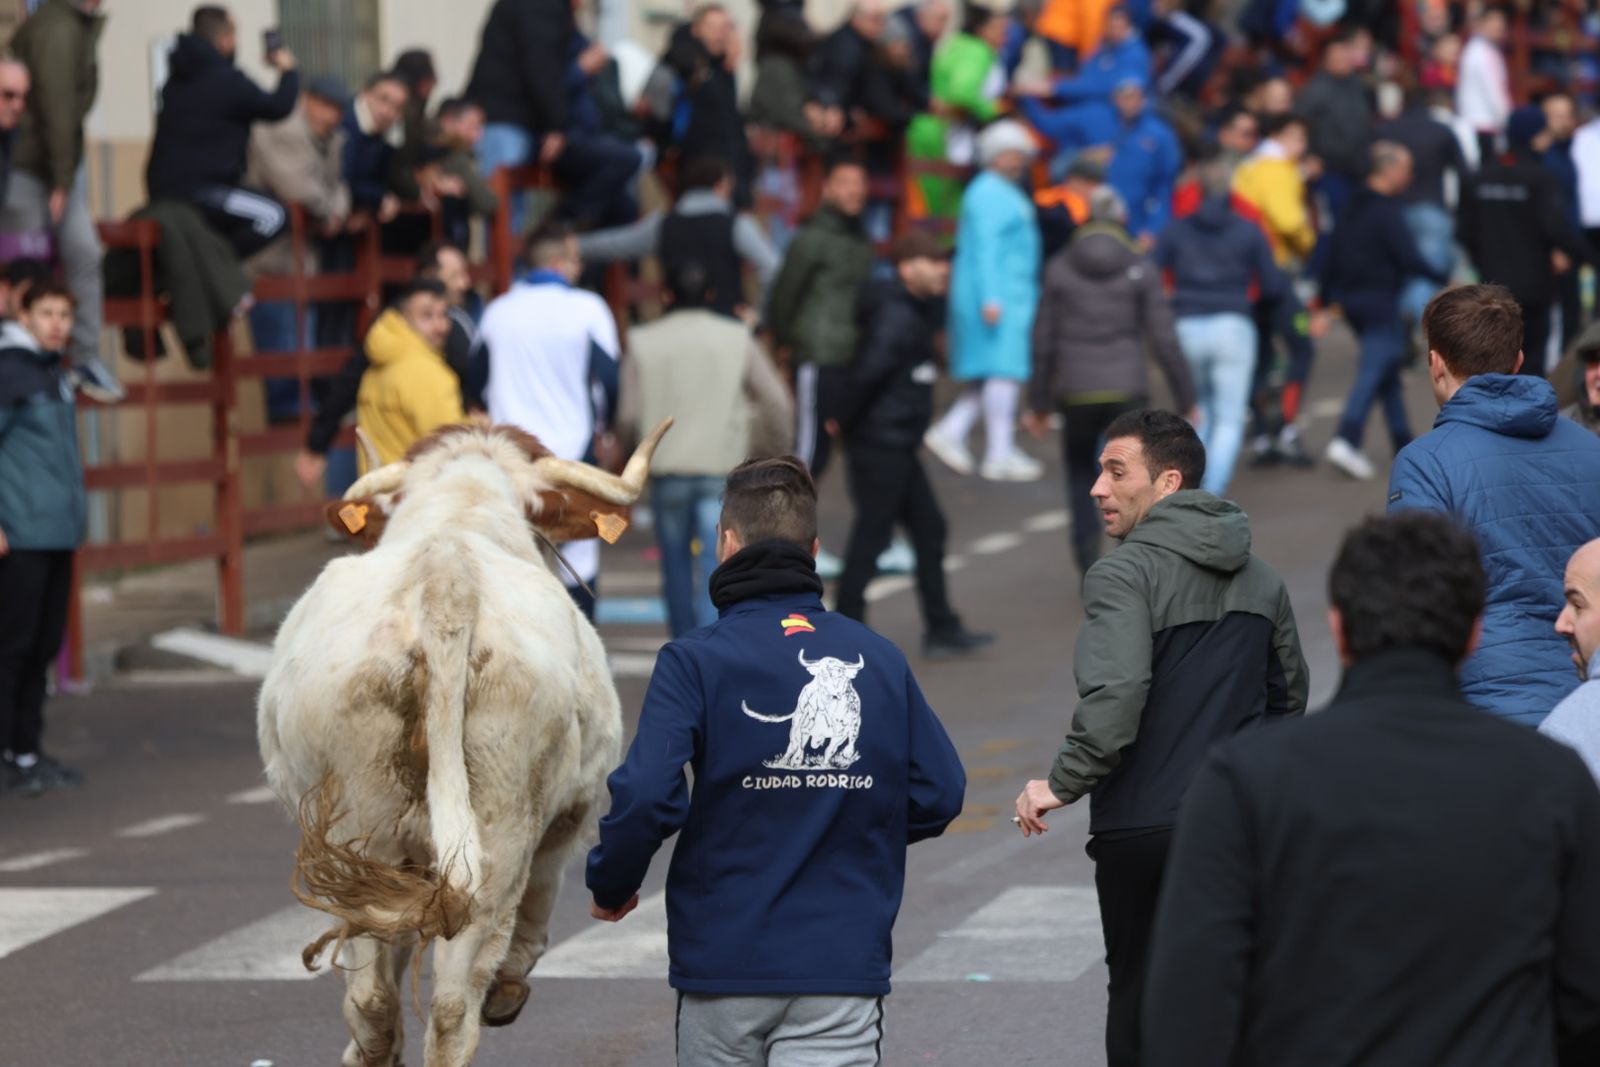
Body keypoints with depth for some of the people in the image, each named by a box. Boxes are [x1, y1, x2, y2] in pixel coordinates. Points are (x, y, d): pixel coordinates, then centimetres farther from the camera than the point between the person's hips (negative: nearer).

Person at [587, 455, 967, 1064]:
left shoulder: (695, 662, -8)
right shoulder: (880, 660, 3)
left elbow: (646, 797, -18)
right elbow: (939, 793, 6)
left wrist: (610, 885, 1)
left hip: (725, 957, -1)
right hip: (844, 963, 1)